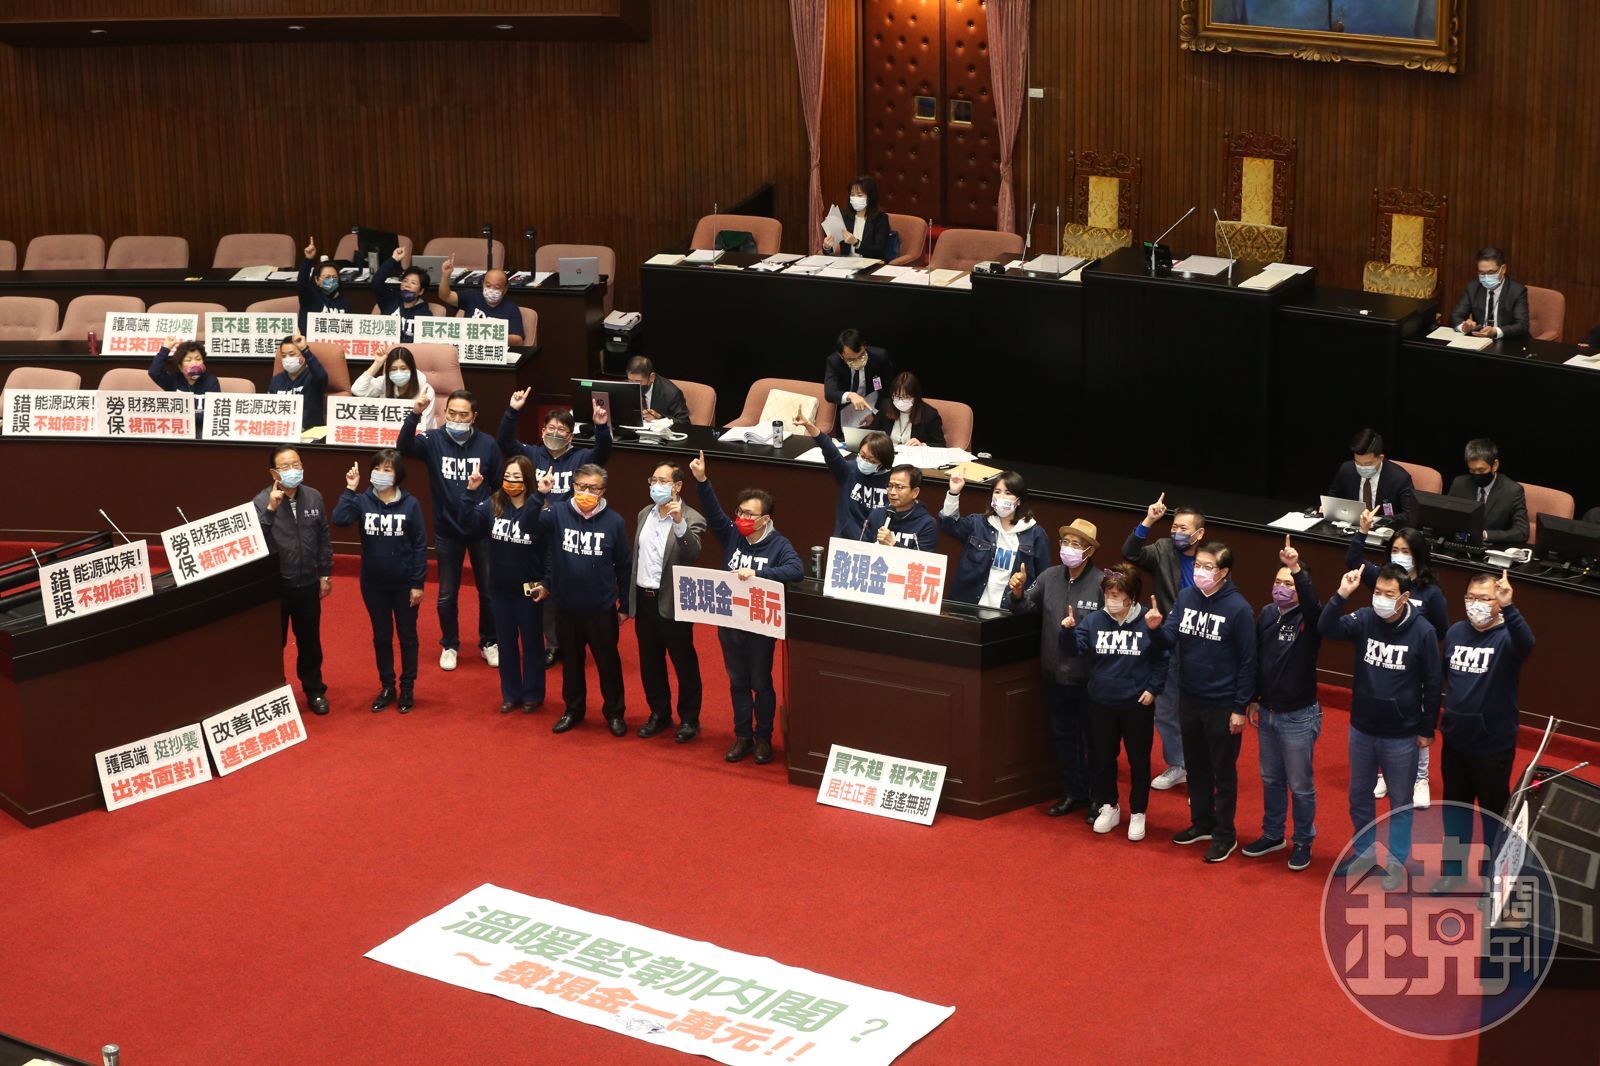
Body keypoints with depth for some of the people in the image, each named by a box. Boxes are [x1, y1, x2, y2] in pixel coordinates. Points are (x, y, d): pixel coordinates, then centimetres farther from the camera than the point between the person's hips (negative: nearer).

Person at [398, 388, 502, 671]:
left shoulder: (487, 445, -9)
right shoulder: (434, 440, -9)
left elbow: (499, 486, -2)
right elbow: (405, 447, -28)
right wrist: (414, 415, -43)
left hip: (482, 529, 0)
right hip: (447, 530, 0)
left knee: (488, 590, 12)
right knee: (447, 594, 12)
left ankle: (489, 642, 30)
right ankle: (449, 645, 29)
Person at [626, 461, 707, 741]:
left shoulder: (691, 519, -12)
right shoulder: (644, 515, 8)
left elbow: (692, 555, -29)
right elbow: (636, 557, 14)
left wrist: (679, 522, -41)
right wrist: (630, 598, 14)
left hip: (672, 603, -6)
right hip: (644, 599, 6)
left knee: (684, 663, 5)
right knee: (649, 663, 15)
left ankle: (689, 720, 17)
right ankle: (659, 714, 29)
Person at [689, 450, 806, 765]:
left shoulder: (778, 544, -12)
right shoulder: (731, 535, -1)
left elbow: (797, 569, -28)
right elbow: (712, 512, -14)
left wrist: (757, 574, -36)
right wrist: (702, 480, -29)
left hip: (761, 626, -4)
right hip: (729, 622, 4)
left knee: (761, 682, 9)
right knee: (737, 682, 15)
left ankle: (763, 738, 22)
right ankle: (742, 735, 27)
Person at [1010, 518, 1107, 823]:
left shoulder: (1102, 583, -16)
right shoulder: (1049, 577, 1)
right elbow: (1025, 608, 4)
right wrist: (1018, 593, -15)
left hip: (1089, 678, -6)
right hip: (1056, 674, 6)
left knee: (1095, 740, 7)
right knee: (1063, 737, 18)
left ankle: (1101, 799, 20)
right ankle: (1073, 792, 33)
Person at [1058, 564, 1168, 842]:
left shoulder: (1147, 623, -11)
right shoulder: (1093, 620, -4)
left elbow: (1161, 660, -3)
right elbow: (1075, 651, -10)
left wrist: (1153, 689, -9)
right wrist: (1067, 631, -27)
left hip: (1137, 705, -3)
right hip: (1101, 704, 3)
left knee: (1139, 760, 9)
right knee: (1102, 757, 15)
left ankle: (1137, 813, 24)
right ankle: (1109, 807, 33)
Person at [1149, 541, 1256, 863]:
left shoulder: (1238, 609, -17)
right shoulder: (1185, 597, -2)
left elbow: (1248, 661, -14)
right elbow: (1169, 640, -1)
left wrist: (1240, 708, -13)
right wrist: (1156, 628, -24)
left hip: (1222, 705, -6)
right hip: (1189, 699, 6)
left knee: (1223, 772, 8)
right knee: (1195, 766, 19)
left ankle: (1225, 834, 20)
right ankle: (1202, 823, 35)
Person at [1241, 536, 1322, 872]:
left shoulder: (1308, 619, -15)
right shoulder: (1266, 614, 1)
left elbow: (1312, 603, -41)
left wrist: (1297, 570, -52)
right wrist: (1253, 699, 12)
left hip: (1299, 717, -5)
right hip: (1267, 713, 5)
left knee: (1300, 785, 6)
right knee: (1271, 779, 19)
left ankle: (1303, 842, 22)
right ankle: (1273, 834, 35)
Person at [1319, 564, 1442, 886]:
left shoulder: (1422, 632, -16)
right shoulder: (1365, 620, -9)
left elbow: (1431, 684, -8)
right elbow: (1327, 628, -24)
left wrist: (1427, 729, -4)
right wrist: (1342, 595, -35)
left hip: (1402, 736, -3)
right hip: (1362, 729, 3)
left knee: (1400, 802, 12)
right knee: (1359, 796, 19)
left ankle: (1396, 861, 27)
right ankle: (1363, 851, 37)